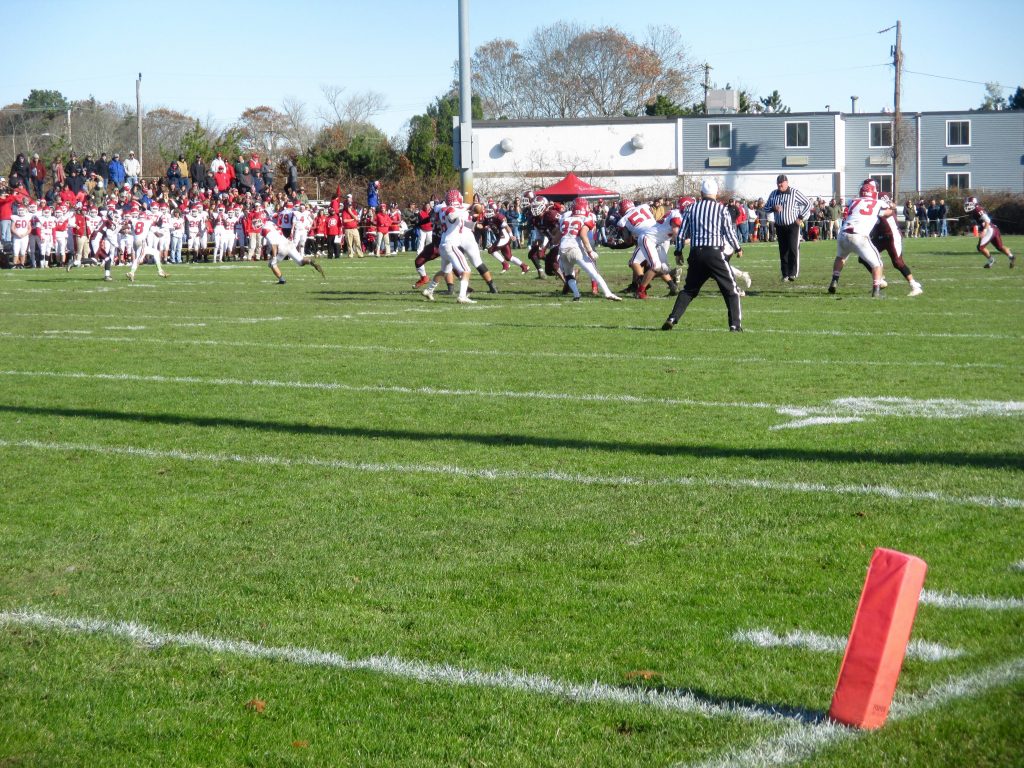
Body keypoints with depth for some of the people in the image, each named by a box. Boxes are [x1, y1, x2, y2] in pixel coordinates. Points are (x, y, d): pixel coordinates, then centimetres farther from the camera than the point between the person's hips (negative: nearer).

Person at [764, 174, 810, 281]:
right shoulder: (774, 194, 7)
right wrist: (773, 208, -7)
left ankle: (794, 273, -10)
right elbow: (766, 207, 16)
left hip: (793, 225, -5)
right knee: (783, 251, 6)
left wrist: (801, 217, -7)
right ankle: (785, 274, 11)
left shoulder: (795, 192, -7)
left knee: (793, 248, -13)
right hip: (780, 227, 5)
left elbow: (808, 204, -2)